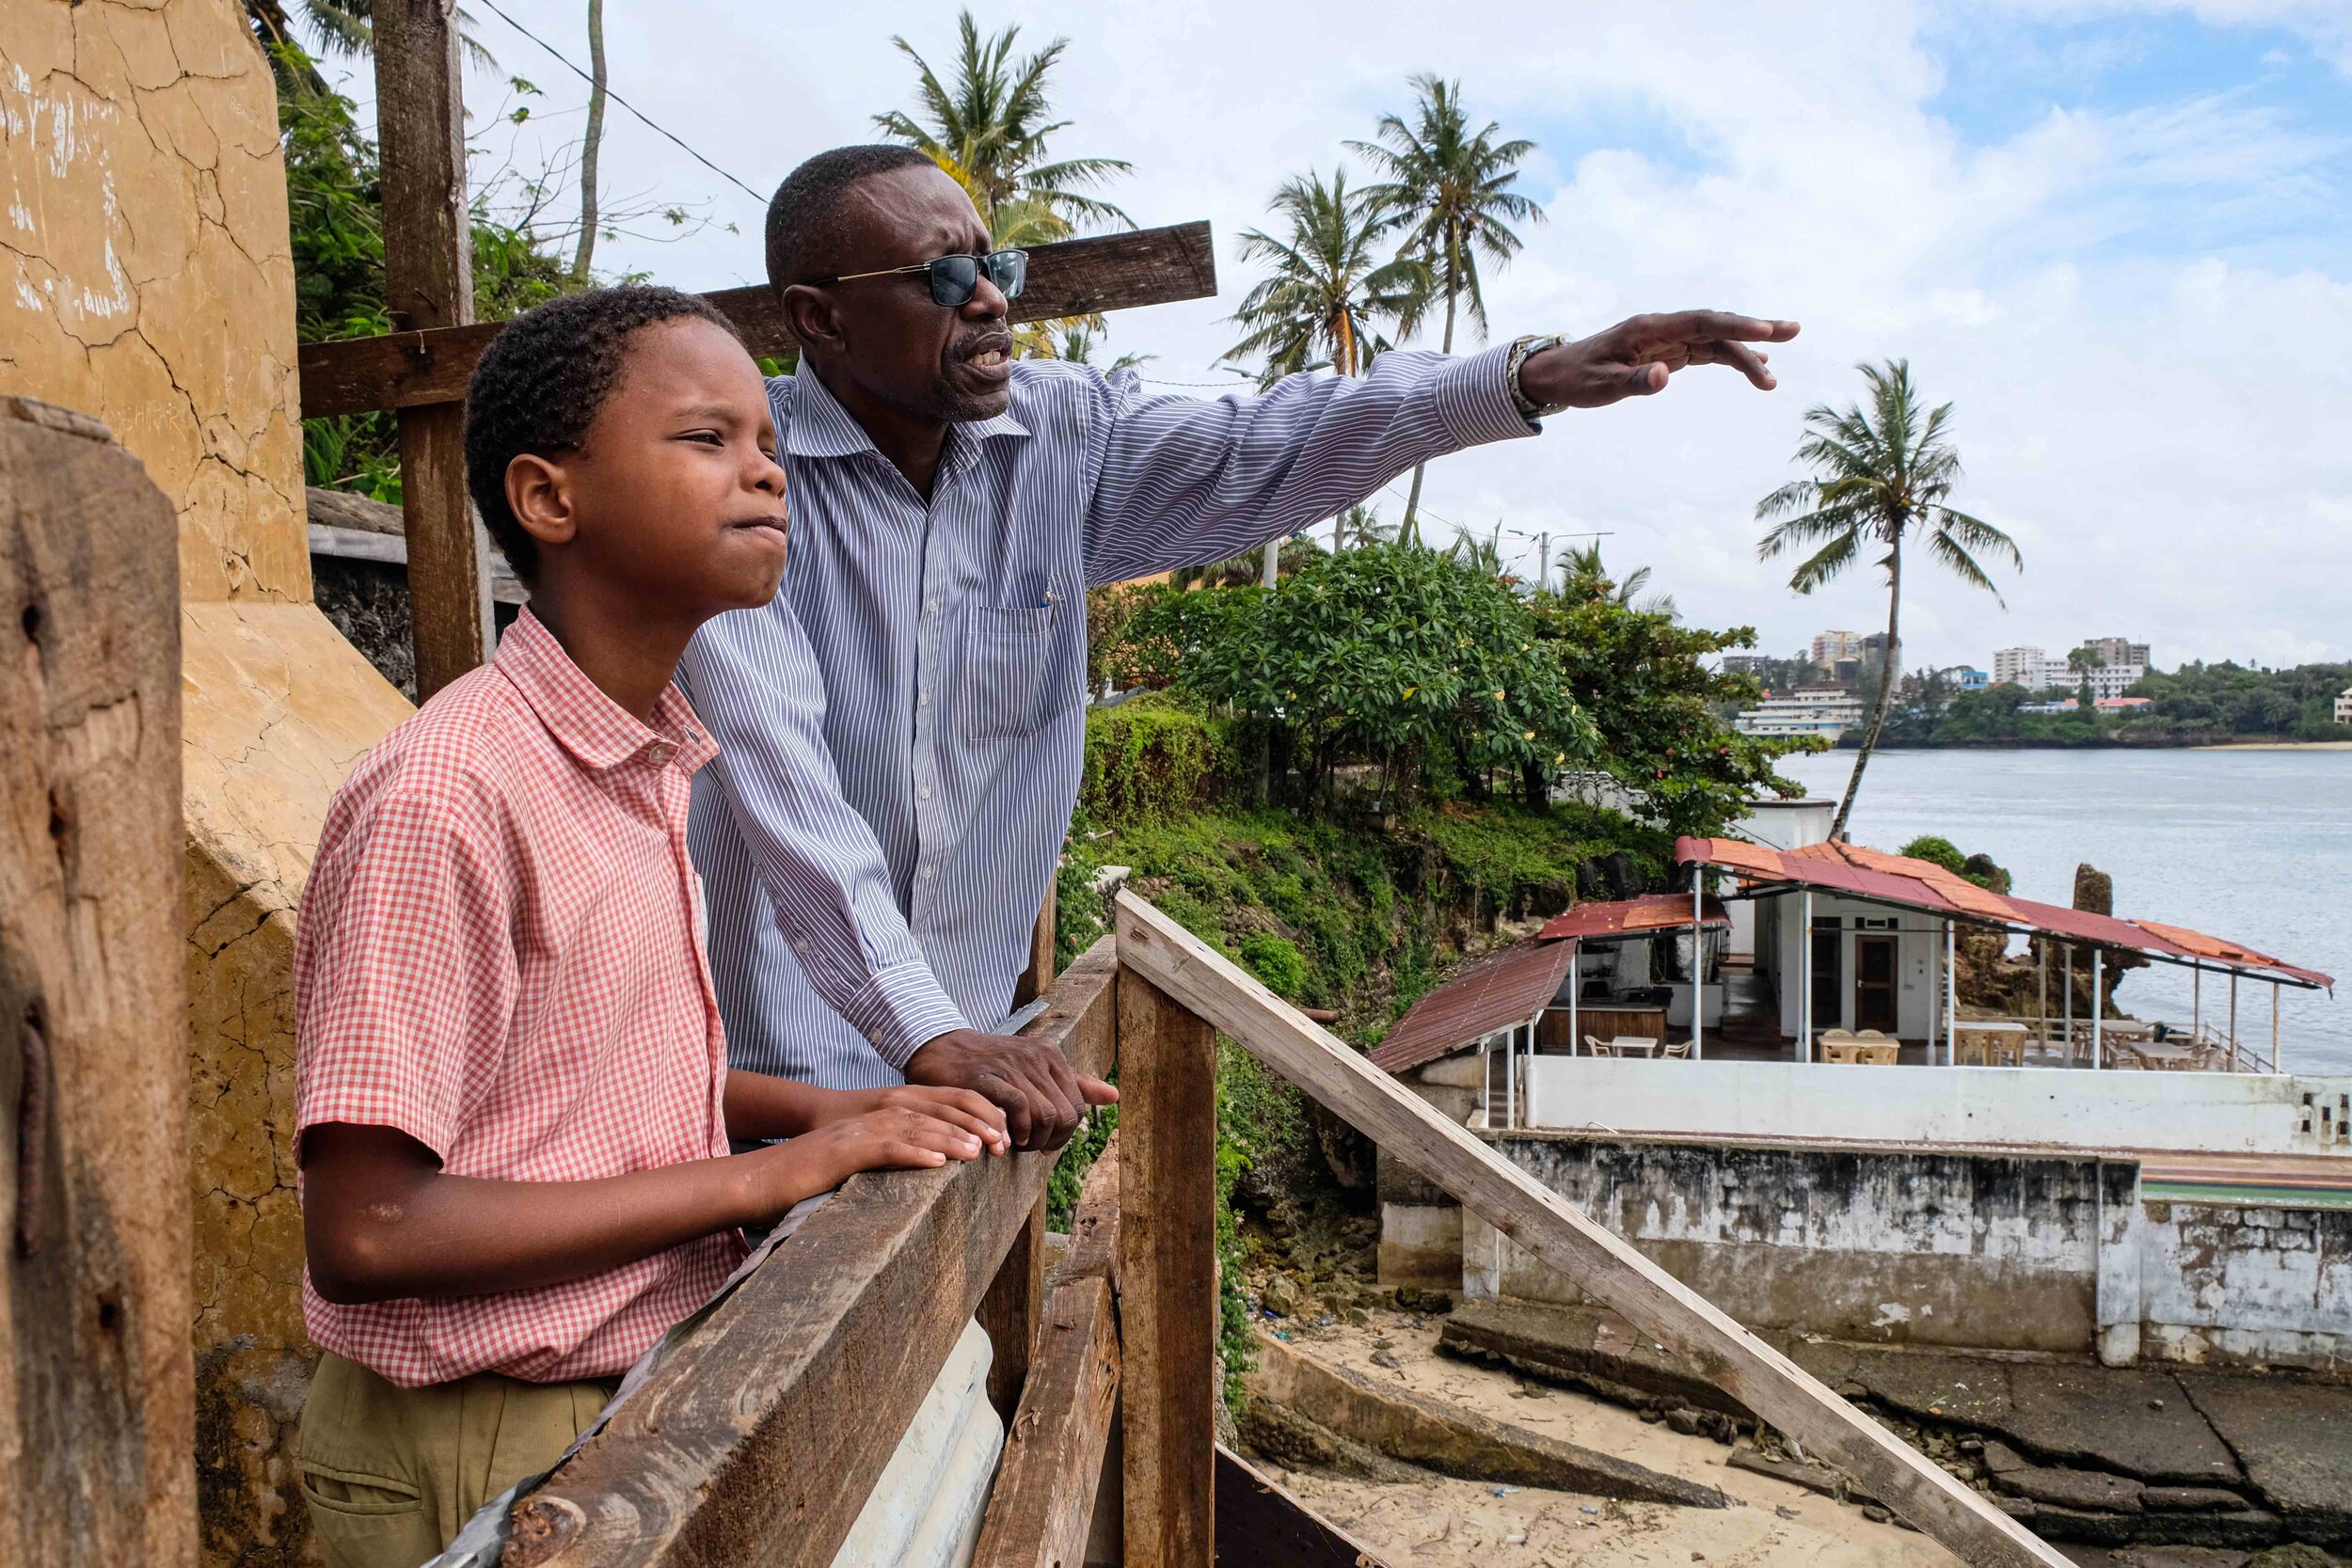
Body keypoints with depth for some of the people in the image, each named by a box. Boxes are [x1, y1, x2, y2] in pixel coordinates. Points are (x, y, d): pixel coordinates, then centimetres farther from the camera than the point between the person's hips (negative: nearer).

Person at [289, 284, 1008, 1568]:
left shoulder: (654, 763, 2)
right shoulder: (441, 799, -23)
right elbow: (367, 1232, -24)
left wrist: (822, 1111, -2)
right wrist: (765, 1176, -21)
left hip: (640, 1391, 7)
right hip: (490, 1458, -7)